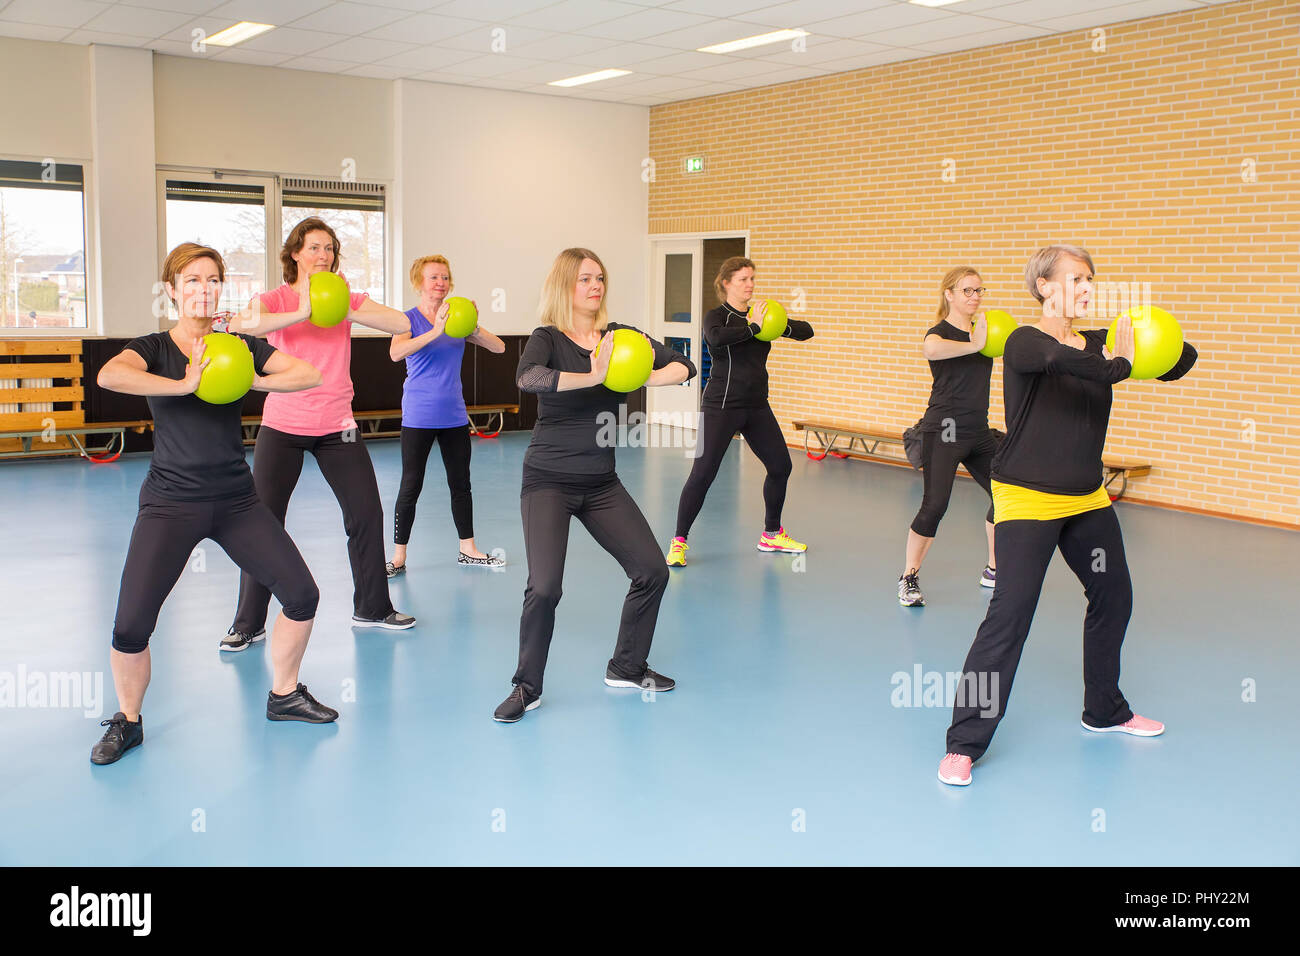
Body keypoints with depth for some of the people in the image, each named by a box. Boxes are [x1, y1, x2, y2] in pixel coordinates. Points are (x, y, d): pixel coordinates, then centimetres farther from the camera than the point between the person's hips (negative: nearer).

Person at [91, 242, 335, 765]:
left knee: (302, 594, -2)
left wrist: (250, 381, -16)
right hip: (171, 502, -3)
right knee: (131, 626, -11)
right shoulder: (153, 348, -2)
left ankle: (284, 695, 23)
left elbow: (310, 374, -5)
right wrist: (184, 384, -24)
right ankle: (127, 722, 17)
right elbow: (109, 375, -25)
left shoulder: (240, 346, 6)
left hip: (236, 501, 3)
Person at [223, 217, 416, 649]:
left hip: (336, 426, 2)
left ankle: (371, 608, 23)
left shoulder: (349, 299, 5)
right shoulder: (276, 299, -1)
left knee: (367, 514, 4)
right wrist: (302, 313, -32)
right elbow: (244, 325, -23)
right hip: (282, 426, -2)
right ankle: (248, 625, 11)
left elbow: (402, 324, -10)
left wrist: (346, 313, -22)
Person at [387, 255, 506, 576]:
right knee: (410, 488, -1)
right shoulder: (410, 319, -6)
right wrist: (436, 331, -35)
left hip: (454, 416, 5)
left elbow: (499, 347, 0)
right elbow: (396, 353, -26)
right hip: (418, 417, -4)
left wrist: (474, 327, -18)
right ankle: (398, 557, 8)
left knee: (461, 484, 12)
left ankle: (468, 550, 23)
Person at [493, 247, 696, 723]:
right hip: (548, 481, -5)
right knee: (544, 587, -17)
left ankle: (626, 667, 24)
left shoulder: (619, 335, 2)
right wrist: (594, 376, -39)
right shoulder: (548, 338, -9)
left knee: (651, 571, 3)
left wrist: (646, 377, -22)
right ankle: (526, 687, 6)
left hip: (601, 483, 5)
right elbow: (528, 377, -32)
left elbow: (683, 366, -3)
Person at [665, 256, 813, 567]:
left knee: (780, 466, 9)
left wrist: (782, 326, -10)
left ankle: (771, 535, 27)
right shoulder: (717, 316, -6)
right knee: (703, 473, -11)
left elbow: (806, 331, 9)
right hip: (721, 407, -6)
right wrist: (753, 327, -22)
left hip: (757, 407, 7)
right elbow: (716, 337, -30)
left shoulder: (762, 315, 11)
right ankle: (679, 542, 0)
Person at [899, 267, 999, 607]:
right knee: (934, 505, -12)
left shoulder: (983, 330, 13)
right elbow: (930, 349, -34)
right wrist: (974, 345, -25)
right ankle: (909, 577, 2)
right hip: (944, 430, -7)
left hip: (978, 432, 7)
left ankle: (993, 570, 24)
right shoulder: (941, 331, -9)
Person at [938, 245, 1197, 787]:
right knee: (1010, 613, -13)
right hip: (1028, 500, -7)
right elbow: (1061, 360, -37)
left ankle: (1104, 711, 40)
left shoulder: (1100, 344, 5)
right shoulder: (1024, 343, -13)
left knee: (1113, 597, 18)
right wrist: (1121, 365, -24)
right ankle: (965, 742, -4)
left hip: (1087, 500, 7)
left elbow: (1181, 364, 4)